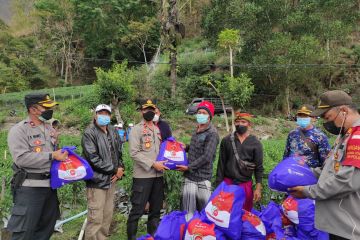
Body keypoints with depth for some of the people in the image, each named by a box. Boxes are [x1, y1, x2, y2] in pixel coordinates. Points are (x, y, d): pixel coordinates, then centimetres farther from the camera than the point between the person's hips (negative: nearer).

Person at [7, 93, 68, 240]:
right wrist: (51, 156, -20)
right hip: (29, 188, -7)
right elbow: (21, 158, -22)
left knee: (46, 228, 18)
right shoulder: (18, 130, -11)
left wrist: (62, 155, 5)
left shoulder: (50, 129, 12)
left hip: (50, 185, 7)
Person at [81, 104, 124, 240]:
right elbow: (93, 159, -17)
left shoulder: (113, 133, 12)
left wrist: (120, 169, -1)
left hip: (111, 179, 7)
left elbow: (119, 153, 18)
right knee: (96, 218, -4)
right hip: (97, 181, -6)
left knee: (108, 215, 14)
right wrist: (115, 170, -13)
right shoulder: (89, 133, -9)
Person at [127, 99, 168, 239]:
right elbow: (134, 153, -14)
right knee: (137, 210, 0)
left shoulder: (159, 129, 15)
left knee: (156, 209, 15)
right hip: (142, 176, -6)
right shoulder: (136, 129, -4)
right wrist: (153, 164, -18)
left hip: (158, 176, 6)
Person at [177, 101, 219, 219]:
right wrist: (185, 147, 7)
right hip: (190, 177, 7)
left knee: (205, 210, 4)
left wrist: (189, 167, -13)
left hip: (203, 178, -6)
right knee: (188, 209, 7)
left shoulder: (212, 134, -11)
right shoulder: (197, 130, 13)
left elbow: (206, 157, -17)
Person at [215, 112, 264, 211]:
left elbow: (259, 167, 0)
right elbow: (221, 164, 3)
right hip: (227, 182, 1)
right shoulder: (226, 140, 1)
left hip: (245, 184, 0)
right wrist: (218, 184, 2)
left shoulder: (255, 143, -1)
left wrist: (258, 188, -6)